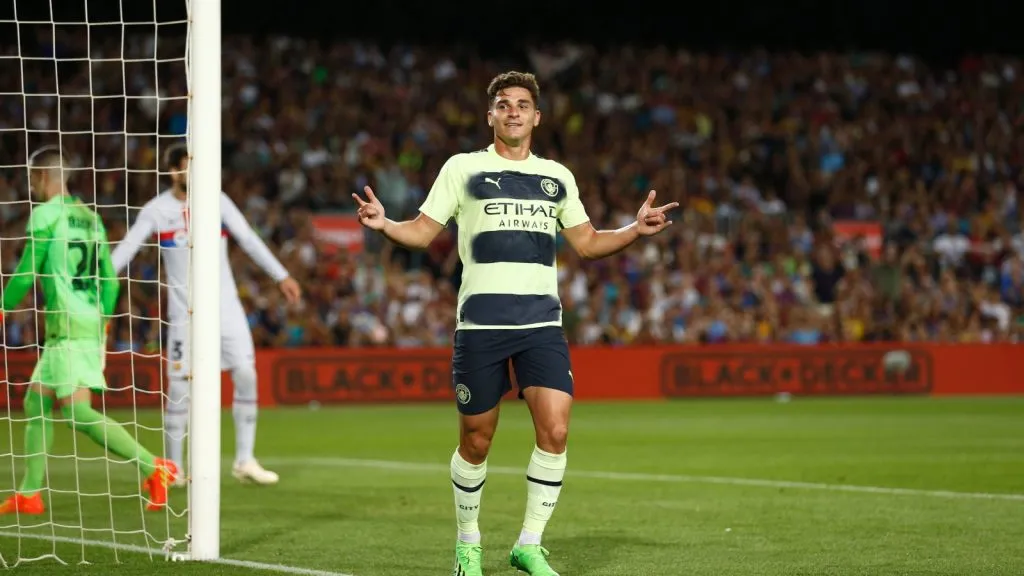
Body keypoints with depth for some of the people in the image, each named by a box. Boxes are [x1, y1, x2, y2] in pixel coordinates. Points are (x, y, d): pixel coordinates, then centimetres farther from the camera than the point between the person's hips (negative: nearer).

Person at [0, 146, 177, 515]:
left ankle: (153, 468, -19)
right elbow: (109, 280, 16)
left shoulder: (46, 214, -8)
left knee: (79, 414, -13)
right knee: (35, 403, 13)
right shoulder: (90, 217, 16)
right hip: (92, 324, 9)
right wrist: (102, 322, 25)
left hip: (69, 328, -9)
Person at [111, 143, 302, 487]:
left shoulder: (217, 202, 0)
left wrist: (281, 276, -9)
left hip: (225, 304, 2)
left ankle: (245, 461, 2)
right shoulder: (156, 210, -3)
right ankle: (173, 467, 8)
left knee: (246, 374, -7)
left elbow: (249, 240, -2)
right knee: (179, 385, -3)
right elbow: (125, 250, -3)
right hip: (184, 310, -2)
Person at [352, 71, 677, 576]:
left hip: (542, 321, 2)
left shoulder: (556, 176, 15)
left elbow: (586, 242, 20)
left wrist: (635, 230, 5)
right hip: (480, 323, -2)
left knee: (555, 430, -14)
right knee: (476, 441, 2)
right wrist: (384, 224, -16)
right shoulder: (463, 169, 6)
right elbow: (423, 231, 3)